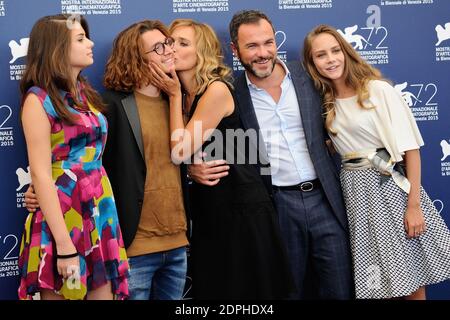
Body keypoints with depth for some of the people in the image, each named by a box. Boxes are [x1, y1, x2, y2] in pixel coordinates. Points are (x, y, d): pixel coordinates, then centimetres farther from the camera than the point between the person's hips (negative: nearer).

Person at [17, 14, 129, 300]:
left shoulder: (86, 93, 12)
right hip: (63, 217, -6)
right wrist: (64, 244, -19)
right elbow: (41, 175, -14)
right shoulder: (39, 98, -8)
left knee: (104, 292, 11)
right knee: (62, 294, 7)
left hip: (101, 214, 6)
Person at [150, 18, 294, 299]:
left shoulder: (217, 90, -15)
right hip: (207, 205, 7)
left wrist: (175, 96, -13)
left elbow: (181, 152, -19)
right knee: (212, 287, 17)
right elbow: (178, 153, 5)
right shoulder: (180, 95, 7)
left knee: (246, 287, 7)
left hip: (241, 204, -7)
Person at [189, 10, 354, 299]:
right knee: (290, 290, 12)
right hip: (278, 204, -1)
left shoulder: (308, 75, 2)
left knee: (341, 289, 9)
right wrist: (194, 167, -15)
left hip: (324, 197, 2)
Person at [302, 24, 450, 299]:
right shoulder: (325, 102, 7)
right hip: (355, 191, 4)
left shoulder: (378, 89, -9)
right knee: (375, 275, 10)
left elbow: (410, 147, -12)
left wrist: (414, 204, -16)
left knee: (410, 271, 5)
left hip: (391, 183, -4)